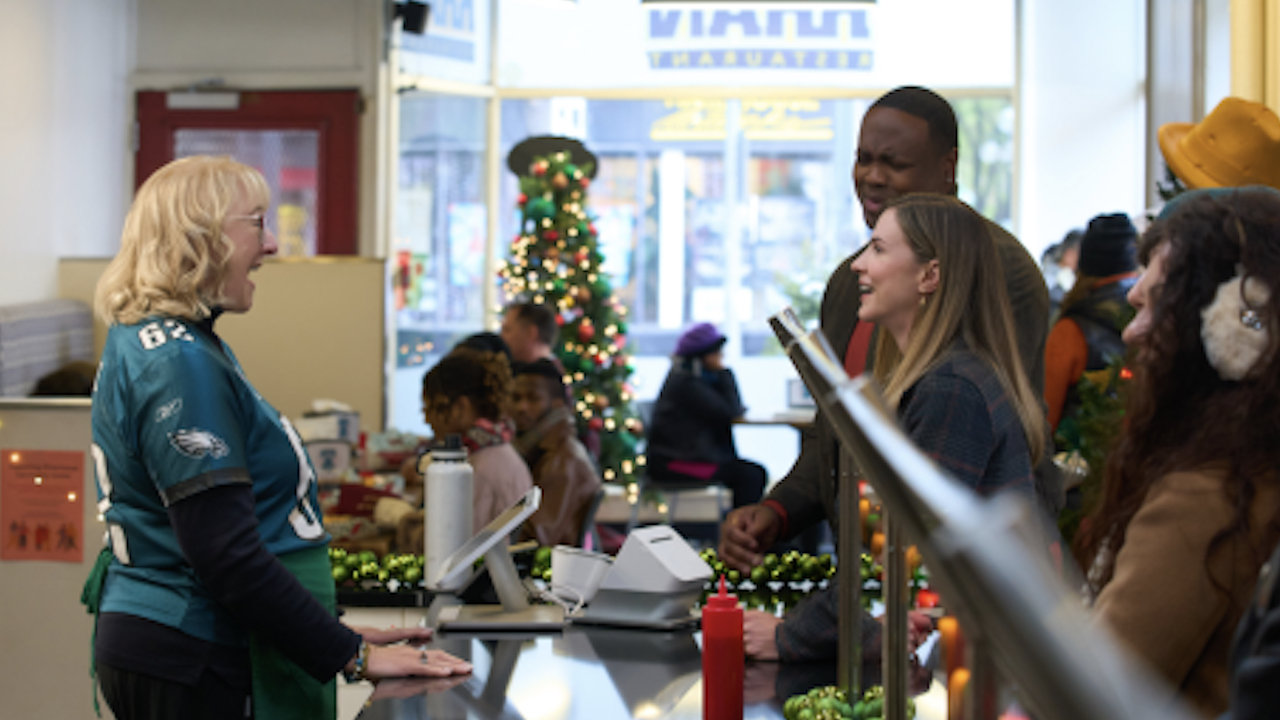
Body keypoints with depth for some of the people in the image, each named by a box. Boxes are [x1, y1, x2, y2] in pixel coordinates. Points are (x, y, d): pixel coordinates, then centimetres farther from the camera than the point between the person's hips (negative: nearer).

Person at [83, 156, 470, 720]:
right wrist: (353, 655, -20)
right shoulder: (179, 362, -18)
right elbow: (226, 554, -24)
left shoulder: (148, 346, 14)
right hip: (194, 664, -10)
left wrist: (337, 635, 17)